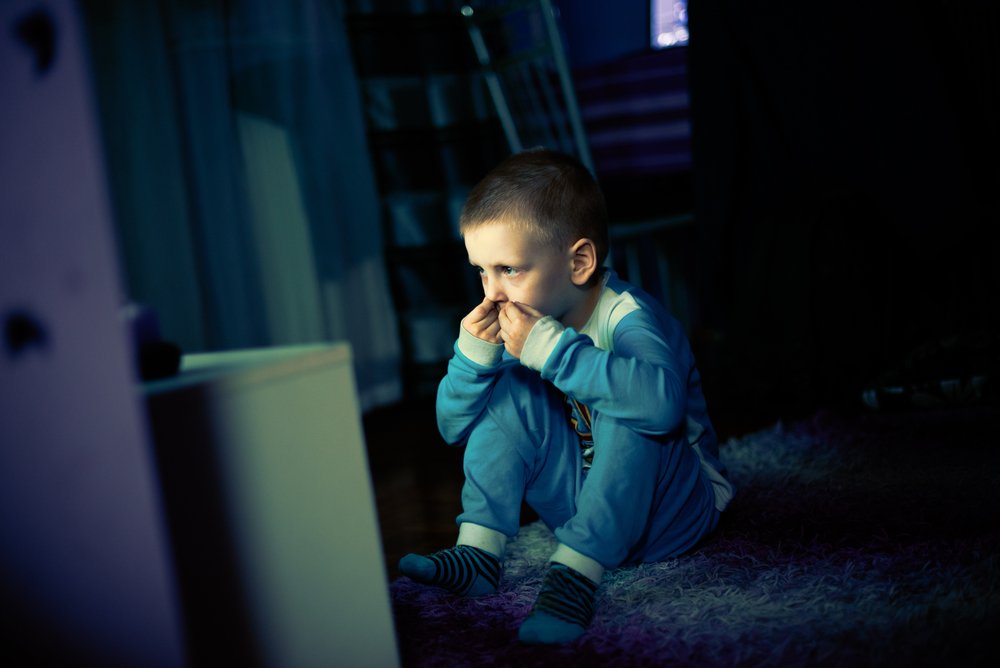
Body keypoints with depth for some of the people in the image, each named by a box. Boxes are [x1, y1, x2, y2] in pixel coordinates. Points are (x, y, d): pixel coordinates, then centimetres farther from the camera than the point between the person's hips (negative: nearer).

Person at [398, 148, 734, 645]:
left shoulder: (626, 316, -26)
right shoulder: (520, 323, -5)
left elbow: (661, 401, -50)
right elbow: (453, 428, -1)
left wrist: (549, 348, -45)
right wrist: (473, 355, -20)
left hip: (673, 507, -6)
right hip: (584, 504, 6)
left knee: (627, 414, -34)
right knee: (508, 392, -11)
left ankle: (576, 570, -32)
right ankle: (478, 552, -16)